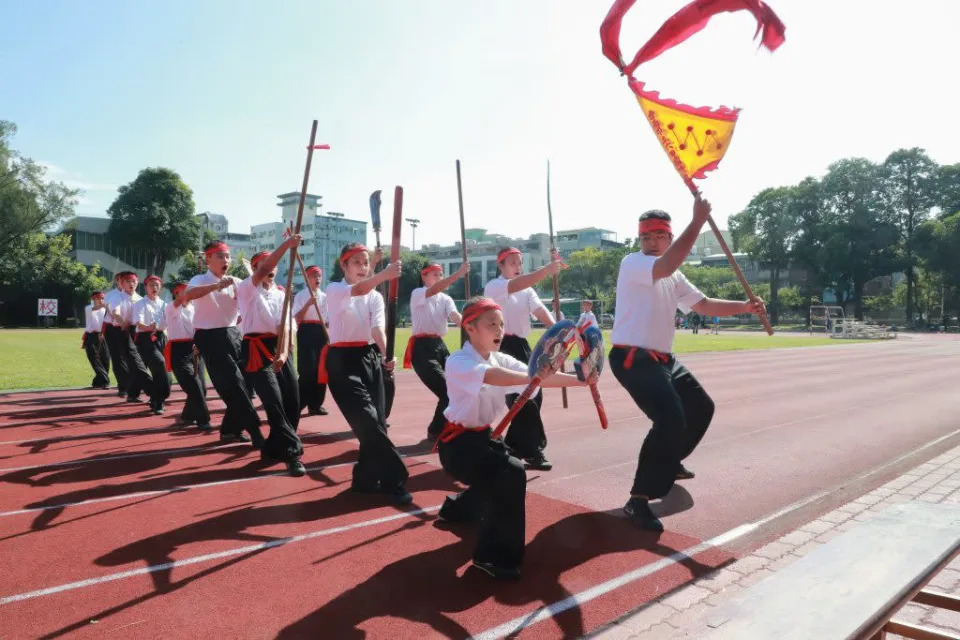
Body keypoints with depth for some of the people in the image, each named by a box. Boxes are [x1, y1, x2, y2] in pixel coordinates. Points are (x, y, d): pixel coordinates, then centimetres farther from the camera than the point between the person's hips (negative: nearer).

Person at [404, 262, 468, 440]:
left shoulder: (446, 299, 10)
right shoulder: (417, 294, -6)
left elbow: (455, 316, -10)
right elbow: (433, 290, -29)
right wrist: (458, 274, -40)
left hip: (440, 346, 7)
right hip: (422, 347, -7)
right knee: (446, 391, -14)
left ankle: (437, 430, 21)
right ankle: (436, 431, 6)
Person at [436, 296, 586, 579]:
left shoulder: (501, 359, 2)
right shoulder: (458, 363, -21)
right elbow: (493, 376, -41)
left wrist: (577, 380, -23)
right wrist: (534, 377, -56)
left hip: (482, 437, 9)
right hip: (457, 443, -9)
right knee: (511, 474, -28)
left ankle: (458, 508, 51)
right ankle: (493, 556, -15)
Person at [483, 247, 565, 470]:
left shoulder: (527, 289, 13)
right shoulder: (493, 286, -10)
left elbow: (539, 309, -3)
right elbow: (515, 285, -32)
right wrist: (547, 269, -45)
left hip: (521, 345, 8)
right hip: (503, 346, -8)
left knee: (533, 393, 8)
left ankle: (514, 445, 25)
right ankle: (533, 451, -6)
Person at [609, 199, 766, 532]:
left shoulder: (674, 278, 16)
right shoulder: (632, 264, -12)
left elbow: (703, 304, 18)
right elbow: (666, 266, -32)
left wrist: (744, 307, 5)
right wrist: (698, 221, -28)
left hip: (662, 358, 10)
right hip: (632, 357, -10)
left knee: (701, 408, 23)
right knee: (671, 418, -26)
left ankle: (669, 462, 43)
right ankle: (639, 500, -24)